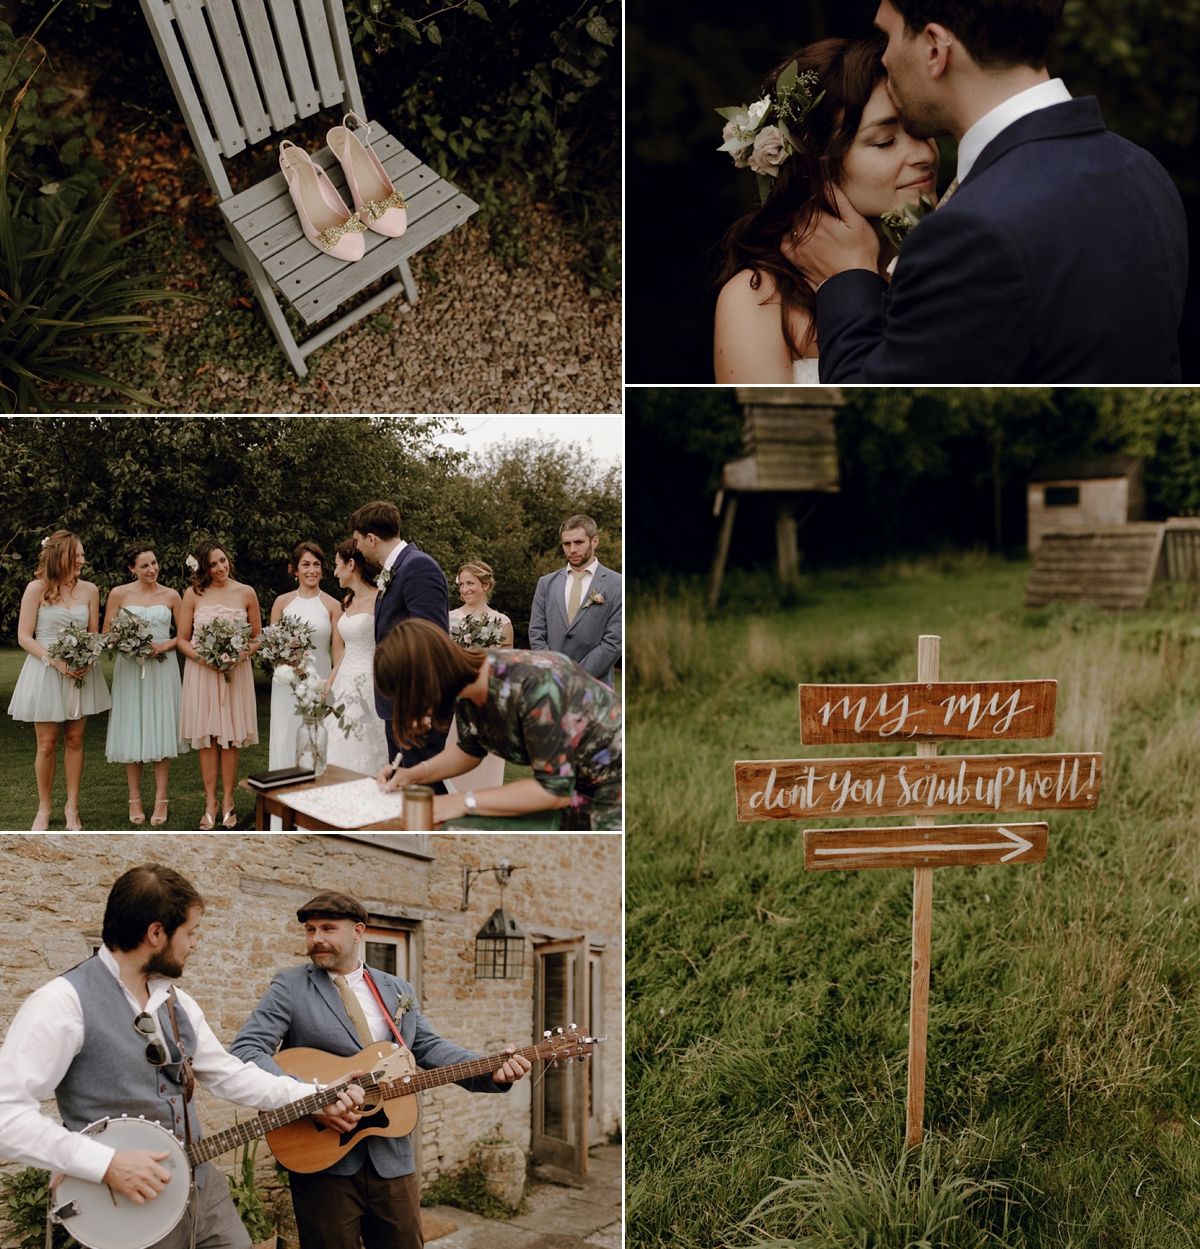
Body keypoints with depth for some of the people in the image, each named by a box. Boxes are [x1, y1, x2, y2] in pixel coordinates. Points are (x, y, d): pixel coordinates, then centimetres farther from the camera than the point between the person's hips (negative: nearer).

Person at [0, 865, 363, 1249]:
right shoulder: (64, 1002, -16)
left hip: (203, 1187, 7)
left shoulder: (176, 1001, 10)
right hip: (127, 1208, -7)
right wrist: (106, 1163, -25)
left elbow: (230, 1074, 16)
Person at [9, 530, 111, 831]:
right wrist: (56, 661, -18)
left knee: (74, 740, 6)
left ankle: (72, 807, 16)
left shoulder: (89, 590, 4)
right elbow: (24, 637, -7)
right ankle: (43, 809, 15)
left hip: (81, 674, 3)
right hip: (45, 672, -3)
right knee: (47, 744, 1)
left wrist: (89, 659, -11)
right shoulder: (36, 589, -6)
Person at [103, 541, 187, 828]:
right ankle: (134, 799, 10)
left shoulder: (170, 595, 4)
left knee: (161, 731, 0)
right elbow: (106, 633, 5)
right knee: (132, 732, 2)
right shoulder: (119, 594, 1)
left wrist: (165, 645, -10)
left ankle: (160, 800, 6)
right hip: (129, 669, 0)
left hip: (163, 668, 0)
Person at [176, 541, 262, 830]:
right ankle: (210, 803, 8)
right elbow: (182, 639, 4)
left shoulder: (246, 593, 3)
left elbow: (257, 636, 9)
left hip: (236, 672, 0)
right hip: (201, 672, 0)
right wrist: (202, 657, -12)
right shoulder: (193, 594, 2)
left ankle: (228, 803, 8)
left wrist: (243, 653, -11)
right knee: (207, 738, 1)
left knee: (230, 737, 1)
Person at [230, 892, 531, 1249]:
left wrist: (493, 1072, -9)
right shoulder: (289, 987, -3)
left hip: (392, 1157, 4)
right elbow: (245, 1050, -13)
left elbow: (429, 1048, 9)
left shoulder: (398, 991, 13)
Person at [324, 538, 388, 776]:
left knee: (364, 758, -5)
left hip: (367, 684, -8)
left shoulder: (379, 600, -12)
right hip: (344, 682, 8)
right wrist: (328, 685, 14)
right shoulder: (348, 602, 14)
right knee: (342, 755, 8)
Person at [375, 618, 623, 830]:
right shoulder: (466, 684, -9)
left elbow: (554, 790, -31)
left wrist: (463, 803, -28)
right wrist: (414, 775, -5)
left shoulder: (532, 687, -34)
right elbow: (470, 751, 11)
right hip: (572, 786, 7)